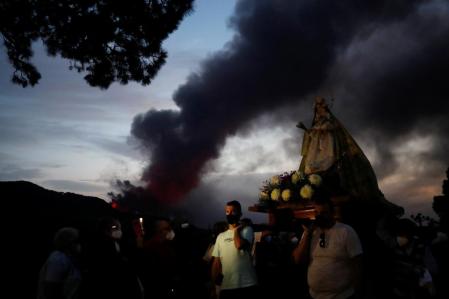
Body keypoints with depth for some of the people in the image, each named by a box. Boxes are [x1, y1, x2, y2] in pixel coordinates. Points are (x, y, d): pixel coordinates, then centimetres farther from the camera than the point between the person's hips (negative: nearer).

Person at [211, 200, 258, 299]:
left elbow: (239, 245, -20)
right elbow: (216, 262, 14)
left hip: (247, 285, -4)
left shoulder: (247, 230, 2)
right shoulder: (221, 236, 15)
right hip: (226, 287, 4)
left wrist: (236, 230, -2)